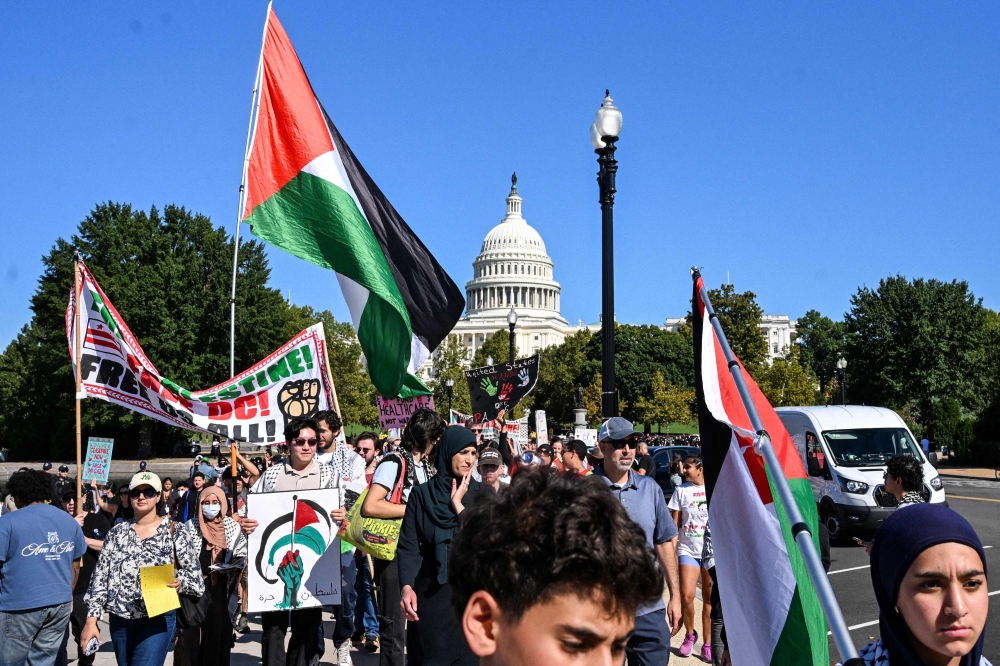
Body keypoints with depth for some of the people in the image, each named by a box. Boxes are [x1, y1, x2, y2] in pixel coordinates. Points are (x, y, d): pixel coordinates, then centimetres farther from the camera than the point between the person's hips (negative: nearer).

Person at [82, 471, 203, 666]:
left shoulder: (173, 533, -3)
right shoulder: (117, 533, 5)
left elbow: (195, 577, 1)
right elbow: (100, 577, 4)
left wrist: (180, 582, -20)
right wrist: (91, 620, -1)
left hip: (158, 619, -4)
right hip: (120, 619, 4)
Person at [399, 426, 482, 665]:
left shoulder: (482, 494, 1)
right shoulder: (421, 494, -1)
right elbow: (408, 546, -6)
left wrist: (458, 505, -13)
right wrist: (407, 586, -20)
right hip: (432, 591, 0)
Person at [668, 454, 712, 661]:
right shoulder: (681, 490, 2)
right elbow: (674, 523, 5)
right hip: (688, 550, 1)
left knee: (709, 599, 4)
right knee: (686, 596, -8)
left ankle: (707, 643, 16)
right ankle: (690, 634, 17)